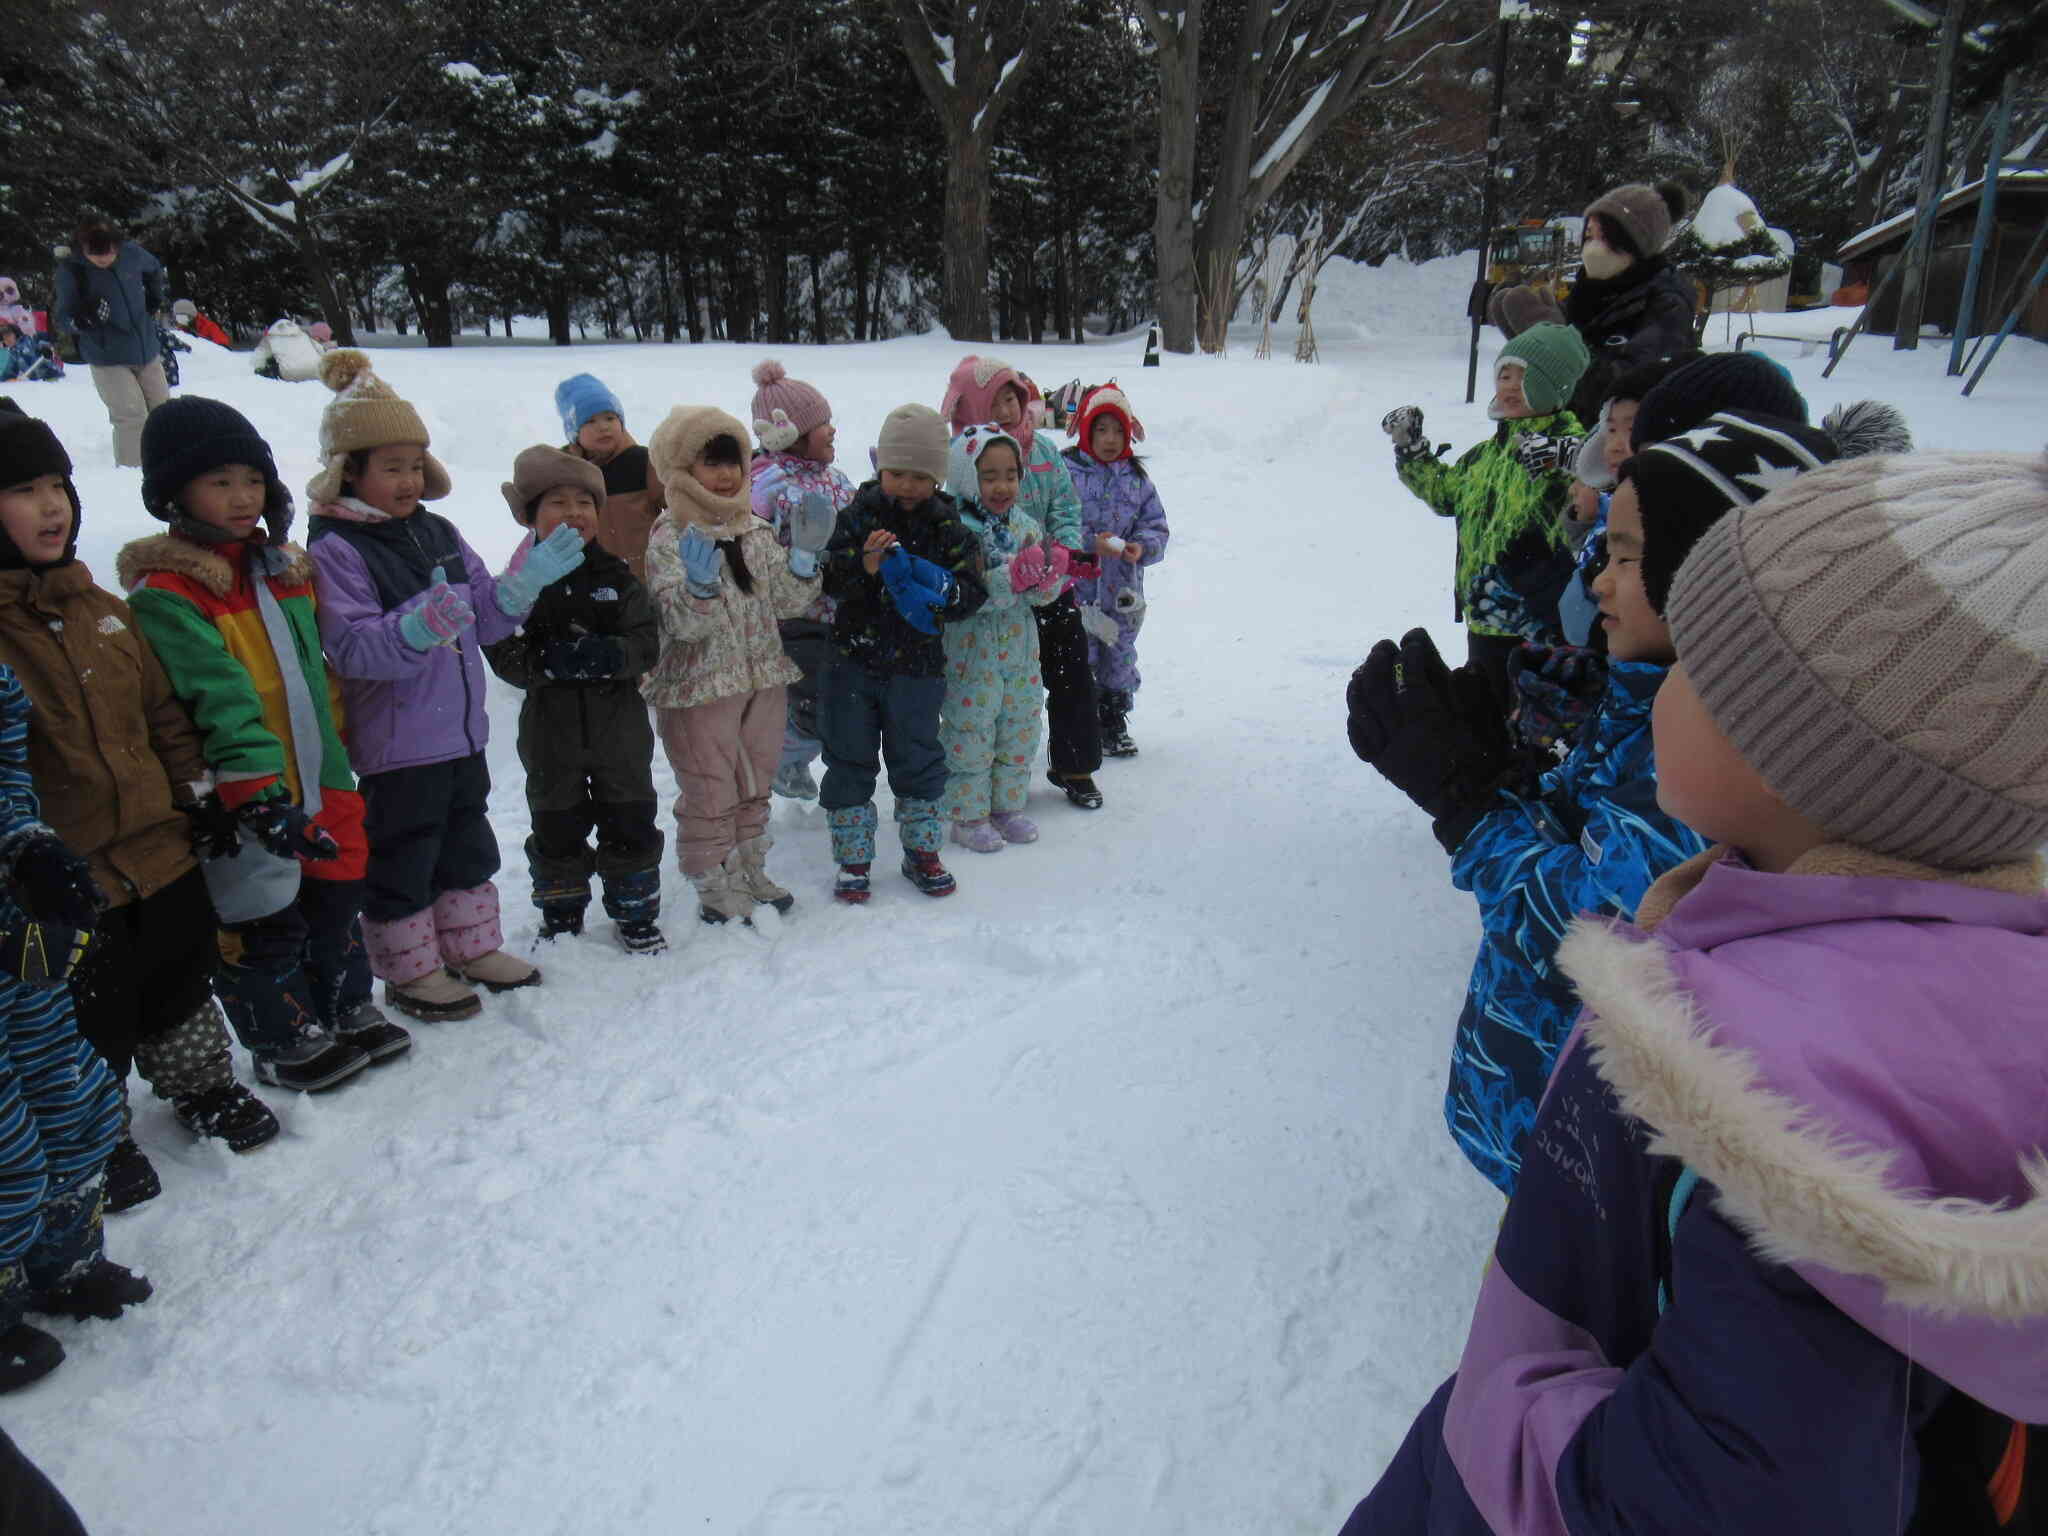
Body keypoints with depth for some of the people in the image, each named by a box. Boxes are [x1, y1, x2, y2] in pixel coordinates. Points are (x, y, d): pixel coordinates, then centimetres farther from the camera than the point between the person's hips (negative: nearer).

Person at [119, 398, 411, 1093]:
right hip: (249, 803, -7)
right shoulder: (166, 594, -15)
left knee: (336, 896, 19)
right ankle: (285, 1043, 24)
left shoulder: (283, 566, 9)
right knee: (266, 922, 7)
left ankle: (347, 1010, 38)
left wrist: (338, 748, 19)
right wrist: (258, 795, -31)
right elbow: (221, 700, -26)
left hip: (320, 779, 7)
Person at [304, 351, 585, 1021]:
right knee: (403, 857, 6)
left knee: (468, 844, 19)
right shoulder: (334, 549, -13)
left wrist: (524, 582, -7)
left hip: (461, 729, 7)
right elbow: (351, 647, -23)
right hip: (396, 742, -7)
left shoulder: (436, 532, 8)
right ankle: (410, 971, 22)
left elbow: (484, 614, 11)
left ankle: (471, 946, 36)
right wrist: (418, 626, -39)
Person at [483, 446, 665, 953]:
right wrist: (548, 661, -26)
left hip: (619, 725, 1)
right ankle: (561, 918, 29)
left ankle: (635, 915, 24)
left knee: (630, 824, 8)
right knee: (557, 829, 12)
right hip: (551, 729, -1)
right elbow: (504, 654, -10)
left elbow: (647, 641, -5)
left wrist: (609, 655, -23)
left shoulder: (617, 577, 1)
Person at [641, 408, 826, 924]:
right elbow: (683, 623, -20)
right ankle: (715, 891, 19)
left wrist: (803, 555, -10)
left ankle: (749, 872, 36)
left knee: (754, 786, 19)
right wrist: (700, 583, -39)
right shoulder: (671, 538, -12)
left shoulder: (756, 530, 7)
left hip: (763, 682, 6)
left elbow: (786, 602, 4)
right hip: (698, 688, -6)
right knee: (710, 795, 4)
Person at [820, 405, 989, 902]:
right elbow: (827, 579, -11)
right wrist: (864, 565, -29)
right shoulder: (858, 514, -3)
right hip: (852, 660, 0)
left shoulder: (949, 526, -1)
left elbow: (972, 592, -5)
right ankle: (852, 859, 20)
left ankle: (922, 851, 28)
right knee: (850, 759, 7)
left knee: (918, 759, 11)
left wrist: (938, 587, -25)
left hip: (917, 664, 0)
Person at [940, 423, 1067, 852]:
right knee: (969, 737, 4)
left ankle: (1007, 806, 32)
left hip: (1019, 652, 6)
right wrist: (1011, 578, -31)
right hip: (970, 653, -6)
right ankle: (968, 817, 19)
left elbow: (1042, 596, 4)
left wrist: (1051, 576, -19)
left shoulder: (1025, 527, 4)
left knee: (1019, 734, 15)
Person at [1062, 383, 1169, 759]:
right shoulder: (1065, 472, -7)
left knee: (1120, 658, 14)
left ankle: (1114, 726, 30)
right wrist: (1091, 544, -23)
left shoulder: (1136, 478, 6)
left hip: (1122, 591, 4)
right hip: (1077, 591, -4)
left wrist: (1142, 547, -14)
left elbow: (1156, 527, 7)